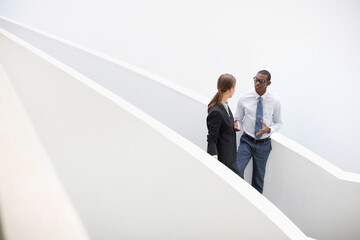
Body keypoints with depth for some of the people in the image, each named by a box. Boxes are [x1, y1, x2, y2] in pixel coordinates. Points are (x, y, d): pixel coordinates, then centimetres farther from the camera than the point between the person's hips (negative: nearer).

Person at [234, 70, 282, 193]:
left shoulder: (275, 101, -6)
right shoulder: (244, 99, -7)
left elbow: (278, 123, 4)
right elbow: (238, 119, 5)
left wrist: (269, 129, -18)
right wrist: (237, 125, -20)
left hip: (263, 144, 1)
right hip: (247, 141, 0)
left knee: (259, 176, 14)